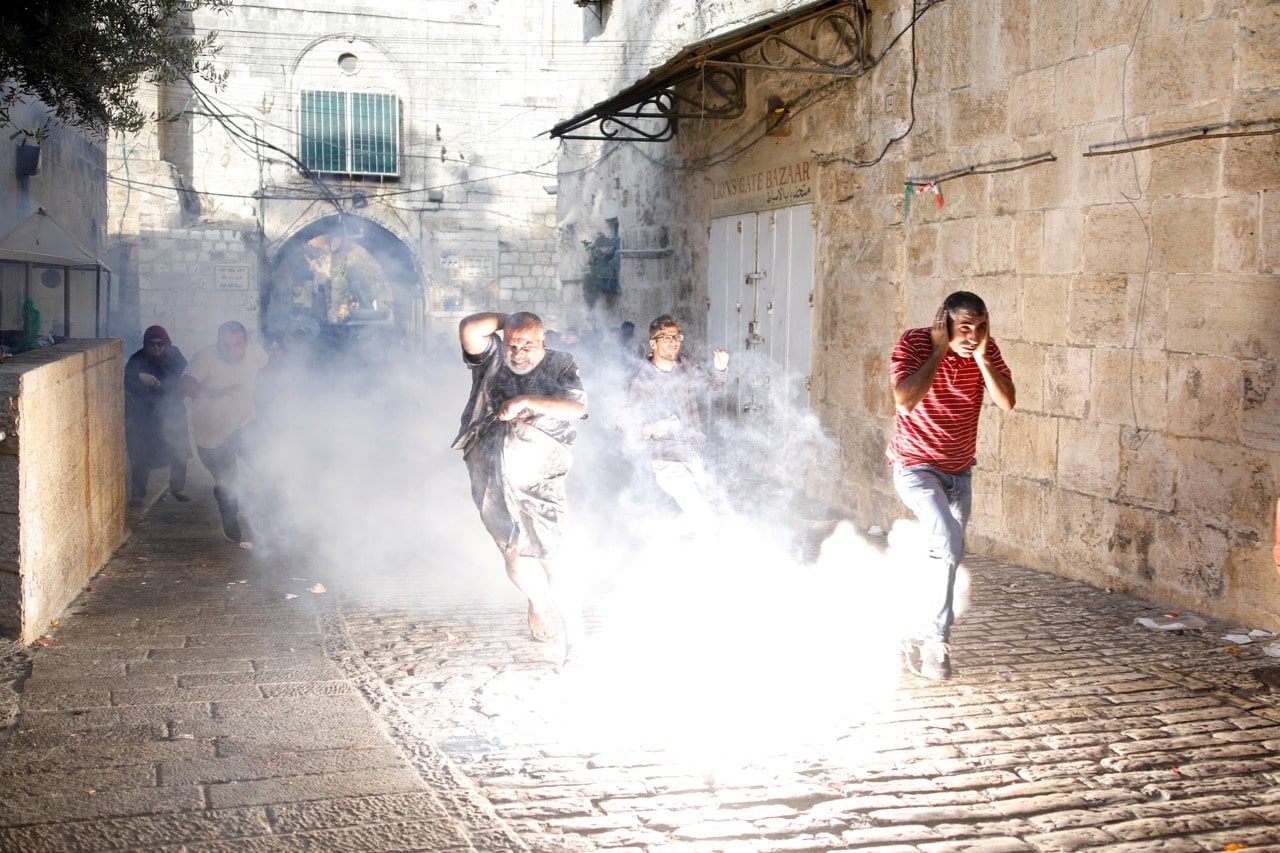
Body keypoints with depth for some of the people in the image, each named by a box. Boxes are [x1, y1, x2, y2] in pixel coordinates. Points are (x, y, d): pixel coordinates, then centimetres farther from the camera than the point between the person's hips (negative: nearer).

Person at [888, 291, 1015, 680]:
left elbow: (1007, 402, -16)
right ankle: (934, 639, -11)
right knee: (949, 545, -23)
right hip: (916, 467, -6)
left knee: (946, 552, 15)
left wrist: (981, 357, -24)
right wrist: (940, 350, -30)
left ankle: (920, 635, 33)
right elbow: (905, 401, -34)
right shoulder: (914, 343, -20)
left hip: (960, 470, 6)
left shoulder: (987, 350, -6)